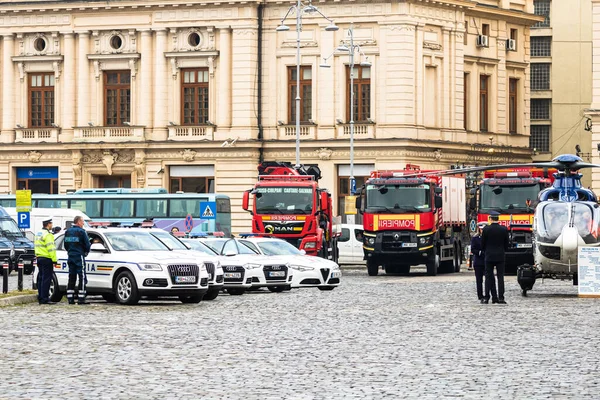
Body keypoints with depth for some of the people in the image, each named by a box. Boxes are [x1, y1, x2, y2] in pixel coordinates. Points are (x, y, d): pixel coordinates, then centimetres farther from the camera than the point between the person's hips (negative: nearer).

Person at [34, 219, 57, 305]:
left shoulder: (38, 234, 17)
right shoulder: (48, 235, -13)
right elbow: (51, 248, -19)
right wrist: (54, 260, -18)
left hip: (39, 258, 10)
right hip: (47, 259, -9)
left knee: (41, 278, 13)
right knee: (46, 279, -8)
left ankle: (40, 298, 14)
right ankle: (44, 298, -11)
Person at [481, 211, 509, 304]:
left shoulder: (486, 229, -7)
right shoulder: (504, 229, -3)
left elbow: (483, 244, -1)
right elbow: (506, 244, 4)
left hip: (489, 256, -1)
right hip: (500, 256, 1)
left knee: (489, 277, 4)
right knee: (500, 277, 2)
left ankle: (486, 298, 2)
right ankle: (500, 297, -3)